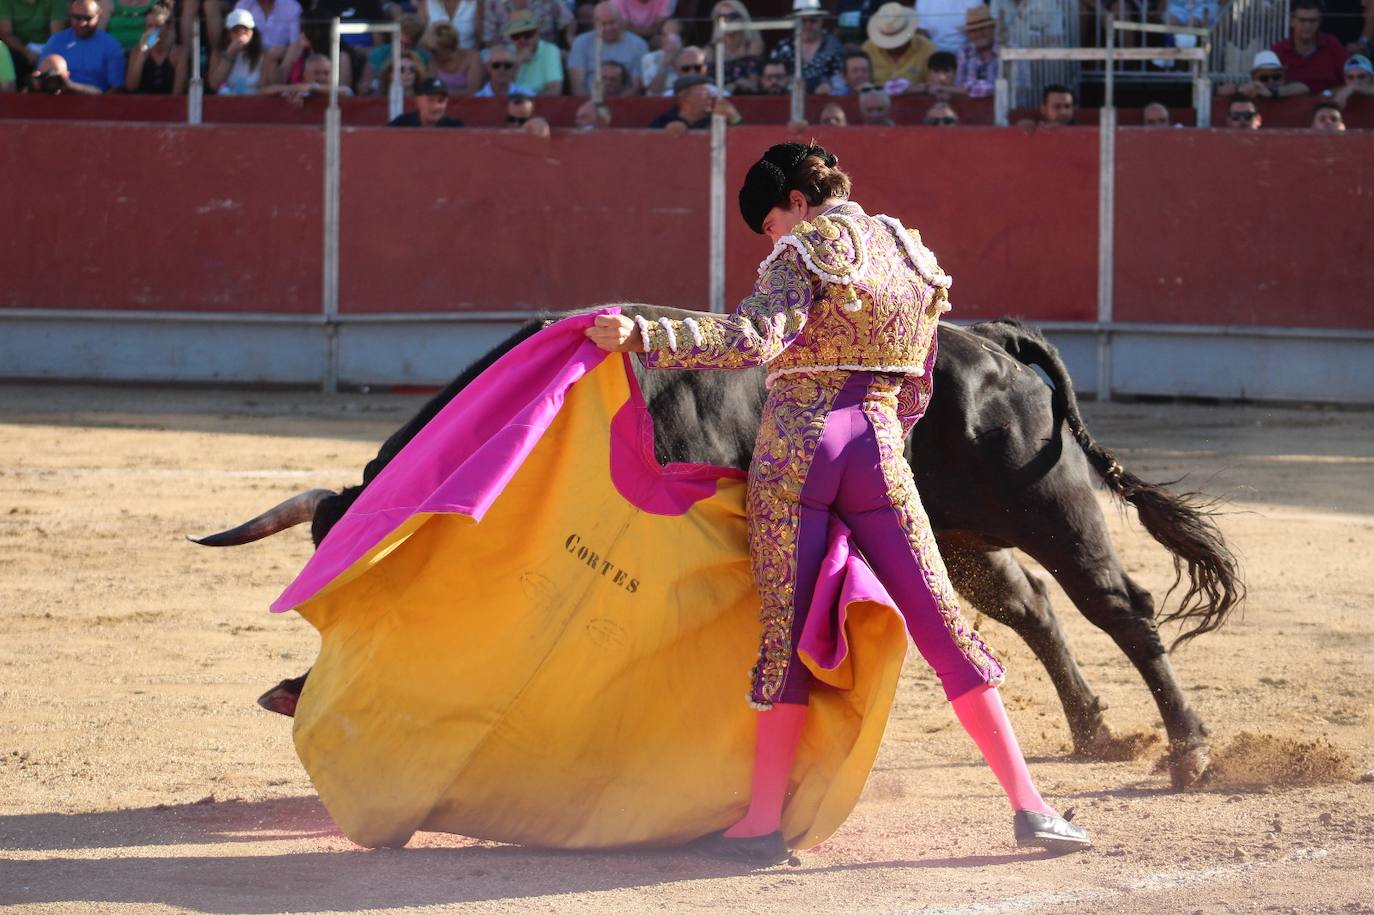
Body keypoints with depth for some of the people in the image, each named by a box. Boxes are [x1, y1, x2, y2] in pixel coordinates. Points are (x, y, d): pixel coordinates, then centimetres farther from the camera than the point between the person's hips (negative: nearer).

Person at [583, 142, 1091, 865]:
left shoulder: (807, 249, -3)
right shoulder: (913, 256, 17)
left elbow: (754, 339, -21)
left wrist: (641, 337, -23)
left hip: (794, 446, -5)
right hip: (880, 452, 5)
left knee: (785, 629, -1)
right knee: (940, 621, 5)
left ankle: (763, 824, 1)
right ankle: (1028, 805, 1)